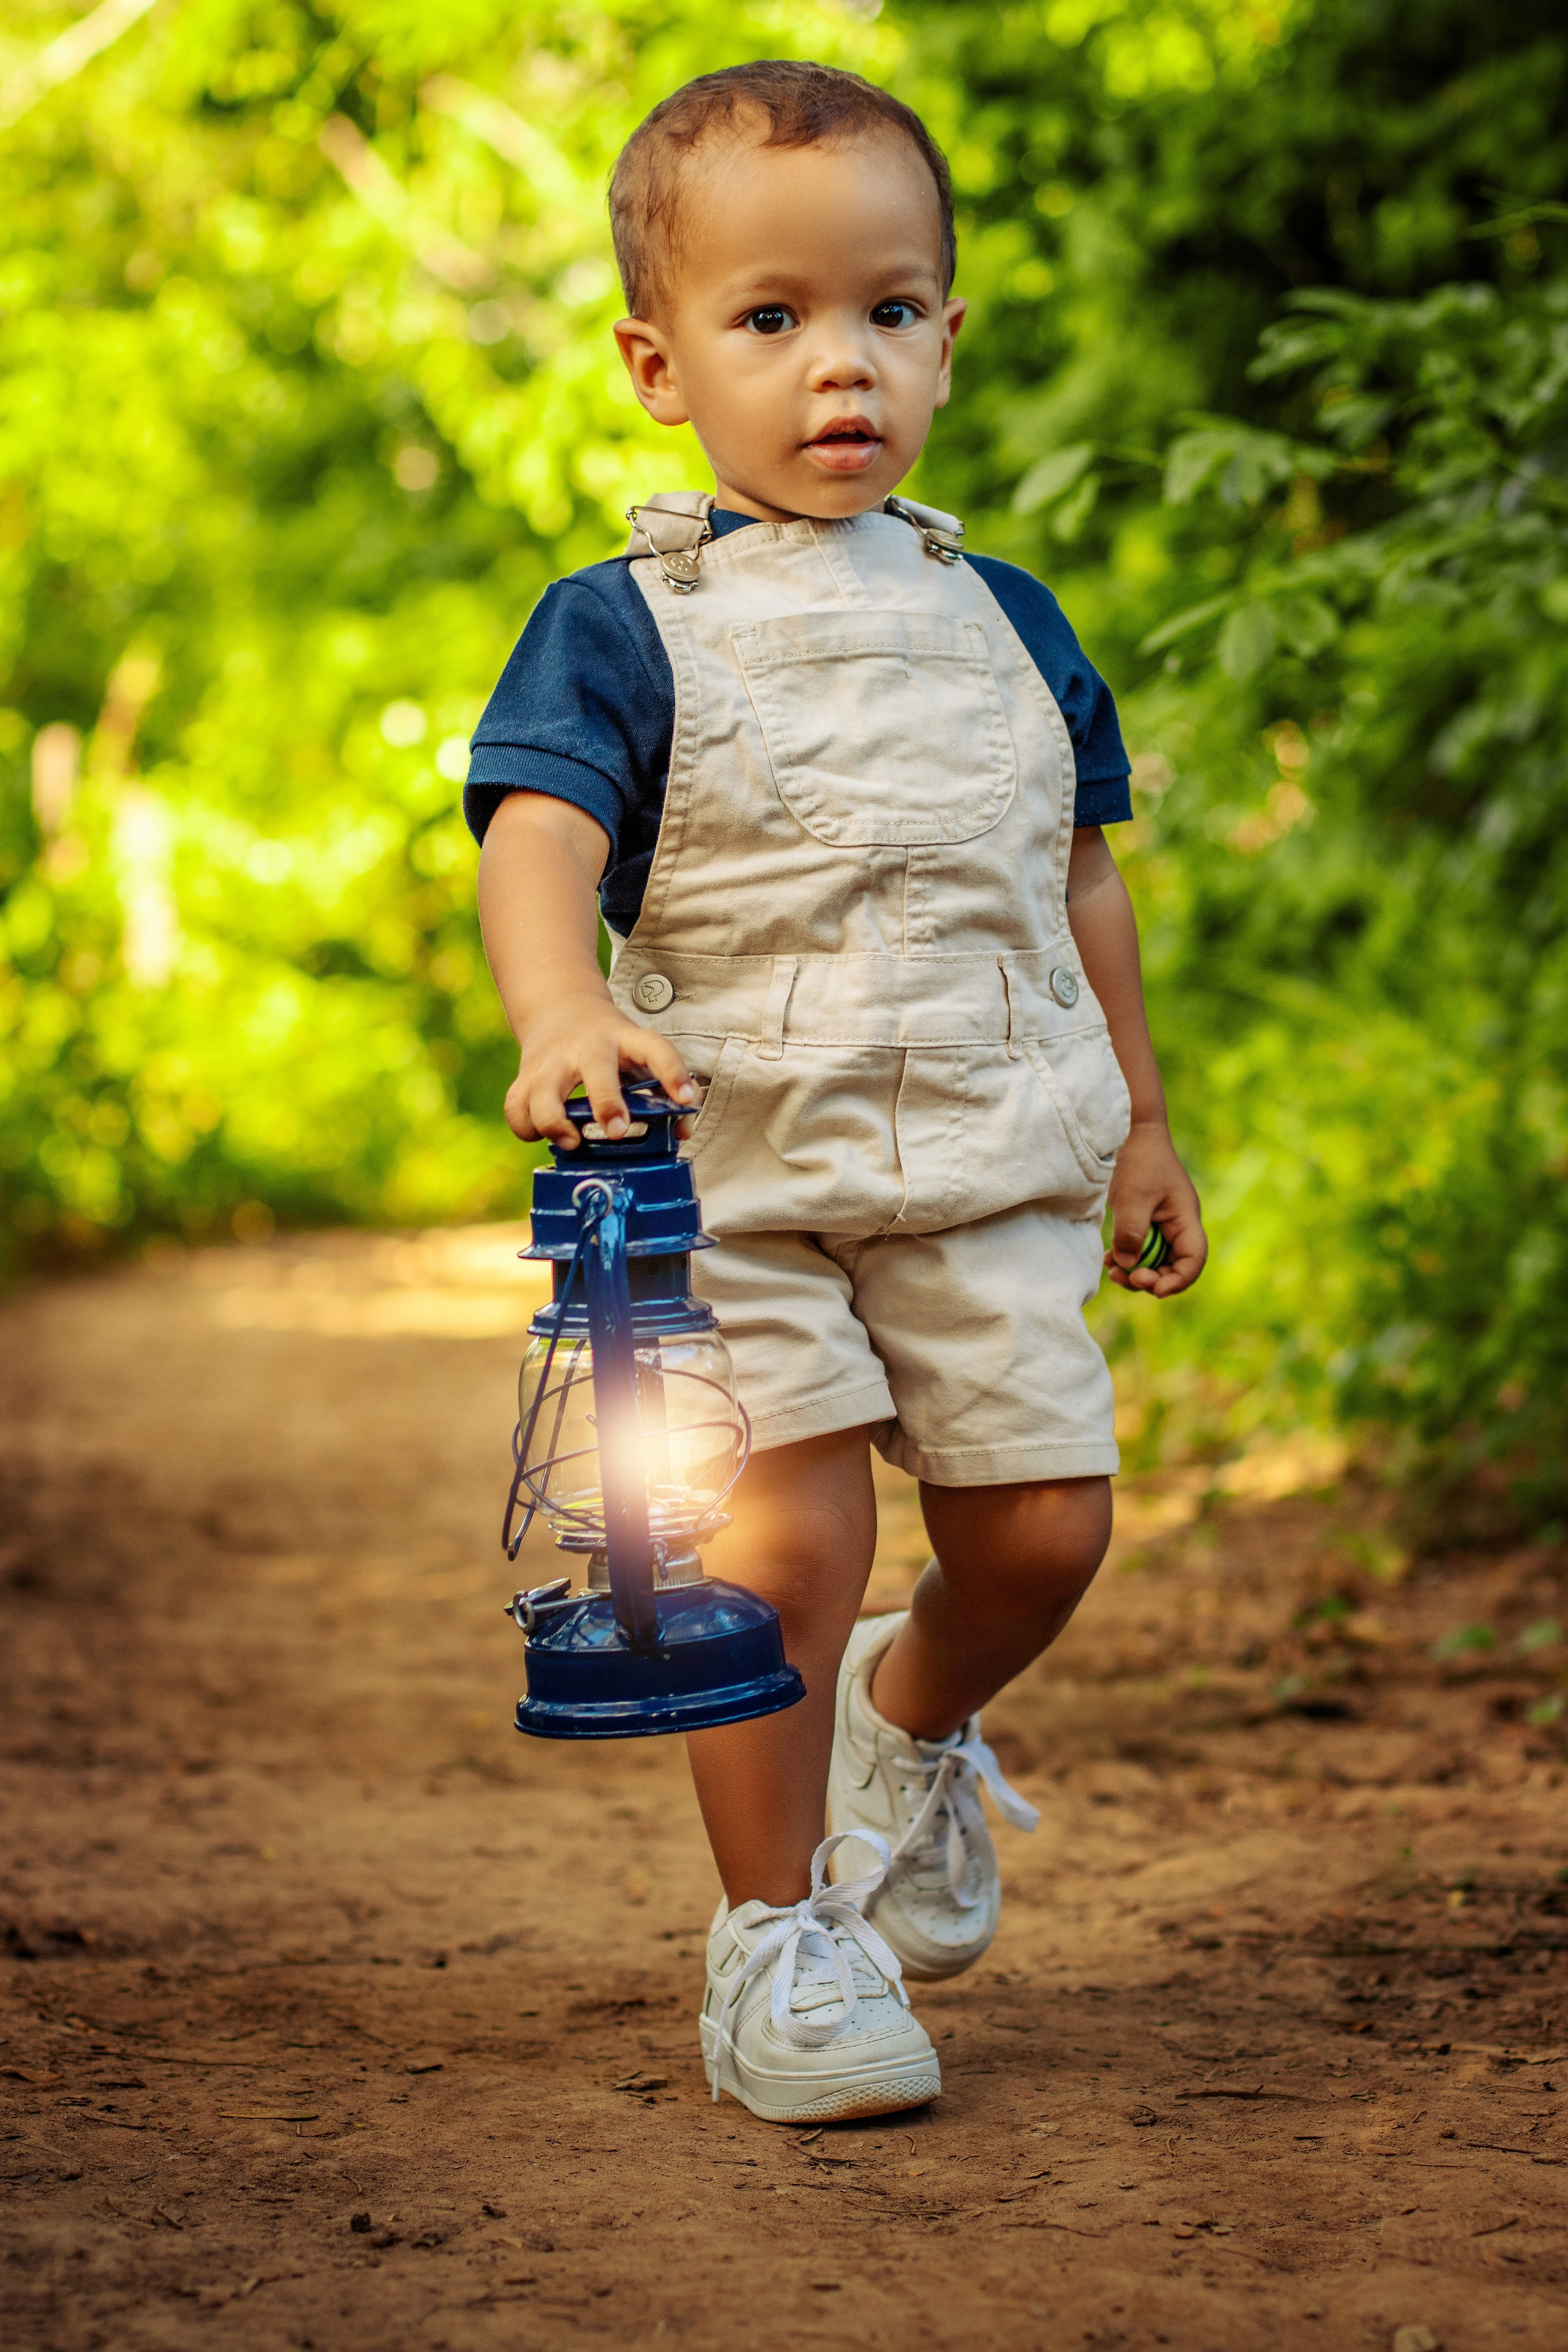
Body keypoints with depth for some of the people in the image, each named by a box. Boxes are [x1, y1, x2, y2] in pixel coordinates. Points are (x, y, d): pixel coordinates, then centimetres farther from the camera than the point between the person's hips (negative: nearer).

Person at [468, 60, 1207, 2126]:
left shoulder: (1002, 619, 13)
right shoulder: (624, 629, -2)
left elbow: (1080, 882, 21)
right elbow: (538, 838, -17)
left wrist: (1138, 1126, 23)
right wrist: (562, 1015, -38)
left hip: (992, 1167, 4)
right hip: (732, 1174, -4)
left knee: (1043, 1524, 0)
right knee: (788, 1538, -11)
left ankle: (913, 1720, 35)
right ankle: (775, 1932, 7)